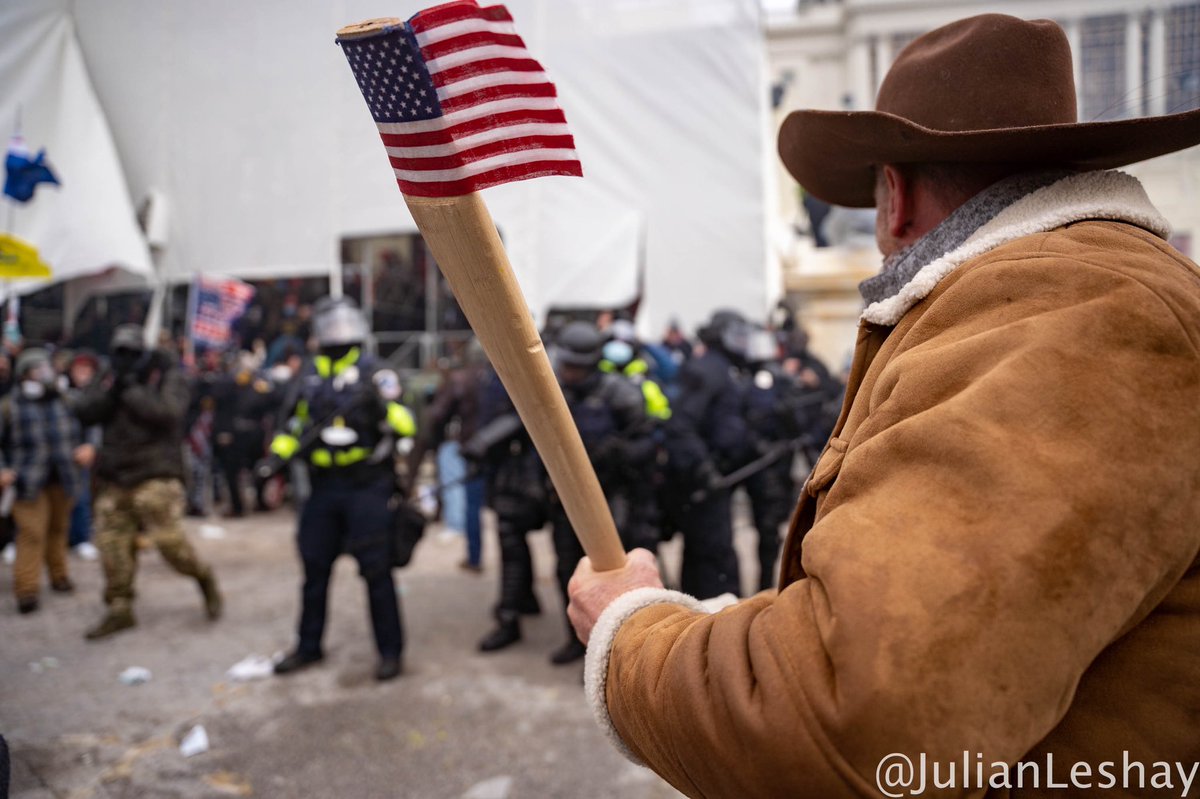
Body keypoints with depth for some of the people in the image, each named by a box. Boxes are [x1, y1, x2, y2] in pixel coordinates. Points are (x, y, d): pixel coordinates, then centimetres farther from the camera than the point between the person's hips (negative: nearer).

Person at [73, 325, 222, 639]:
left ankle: (205, 578, 14)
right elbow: (81, 410, 1)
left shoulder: (169, 377, -3)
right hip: (113, 476, 6)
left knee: (169, 540, -12)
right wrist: (111, 390, -12)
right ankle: (119, 608, 19)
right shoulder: (109, 378, 14)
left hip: (156, 475, -6)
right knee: (112, 544, 6)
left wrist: (131, 389, -14)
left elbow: (166, 412, -19)